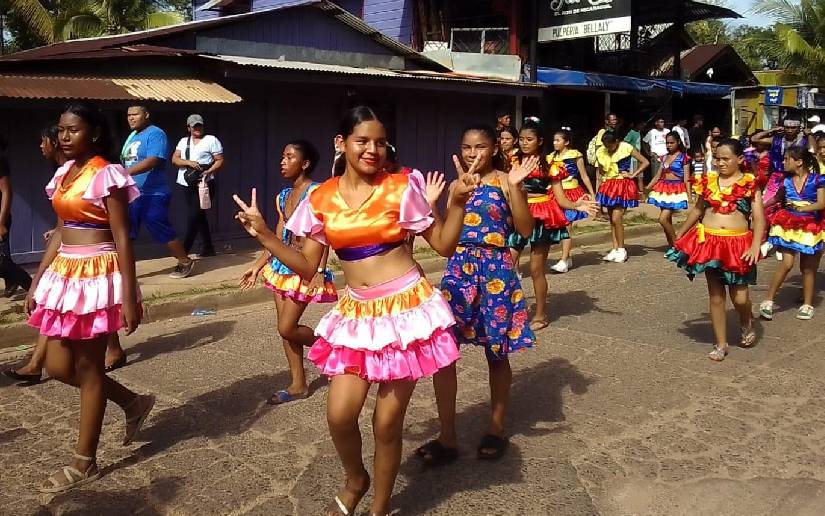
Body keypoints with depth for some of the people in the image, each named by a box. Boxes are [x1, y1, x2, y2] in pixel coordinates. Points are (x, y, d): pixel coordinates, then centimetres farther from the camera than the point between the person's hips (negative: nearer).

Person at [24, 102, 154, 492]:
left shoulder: (106, 175, -12)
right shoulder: (63, 173, 12)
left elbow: (122, 239, -15)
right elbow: (60, 232, 17)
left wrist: (128, 298, -18)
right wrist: (37, 282, 16)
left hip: (97, 276, -8)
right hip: (64, 275, 8)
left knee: (87, 369, 1)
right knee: (58, 366, 11)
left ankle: (84, 463, 15)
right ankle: (133, 403, 30)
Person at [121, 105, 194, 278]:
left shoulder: (155, 134, -12)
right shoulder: (132, 136, 16)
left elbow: (153, 161, -26)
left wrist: (124, 172, -32)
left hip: (152, 195, -8)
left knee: (163, 232, 0)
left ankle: (185, 263, 17)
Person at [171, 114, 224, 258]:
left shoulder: (211, 140, 1)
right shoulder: (183, 141, 14)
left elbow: (220, 161, -3)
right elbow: (174, 159, 4)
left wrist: (209, 172, -19)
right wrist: (188, 162, -15)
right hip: (187, 184, 6)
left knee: (194, 216, -11)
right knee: (199, 216, 11)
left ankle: (185, 248, -8)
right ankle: (208, 247, 19)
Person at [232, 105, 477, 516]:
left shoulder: (401, 187, -5)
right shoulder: (321, 199, 2)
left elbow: (444, 246, -1)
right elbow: (307, 268, 4)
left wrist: (456, 203, -16)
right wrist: (264, 235, -5)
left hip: (406, 308, -2)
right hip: (356, 313, 3)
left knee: (388, 421, 5)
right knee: (340, 413, -5)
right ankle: (355, 480, 30)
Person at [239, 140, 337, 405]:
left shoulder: (316, 192, -12)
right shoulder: (282, 196, 10)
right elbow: (278, 237, 15)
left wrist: (320, 270, -23)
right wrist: (257, 265, 14)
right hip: (283, 264, 8)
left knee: (287, 328, -8)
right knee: (285, 327, 8)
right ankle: (298, 384, 19)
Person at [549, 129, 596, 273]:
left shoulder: (575, 155, -4)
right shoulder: (551, 157, 9)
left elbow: (584, 176, 1)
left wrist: (592, 194, 1)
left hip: (571, 193, -5)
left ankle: (564, 261, -10)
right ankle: (567, 258, 18)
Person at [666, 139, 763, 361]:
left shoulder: (749, 184, -3)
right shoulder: (708, 180, 6)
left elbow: (759, 218, -8)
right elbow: (697, 210, 19)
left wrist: (755, 246, -20)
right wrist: (680, 234, 25)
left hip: (737, 244, -3)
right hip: (709, 242, 3)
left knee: (739, 296, -1)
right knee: (715, 296, 7)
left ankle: (747, 325, 34)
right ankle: (721, 344, 19)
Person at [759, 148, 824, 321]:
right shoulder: (786, 180, 0)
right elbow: (777, 199, 18)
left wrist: (802, 208, -27)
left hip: (811, 227, -1)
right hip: (789, 226, 1)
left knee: (808, 267, 8)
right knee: (787, 263, -9)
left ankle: (807, 305, 19)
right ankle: (768, 301, -2)